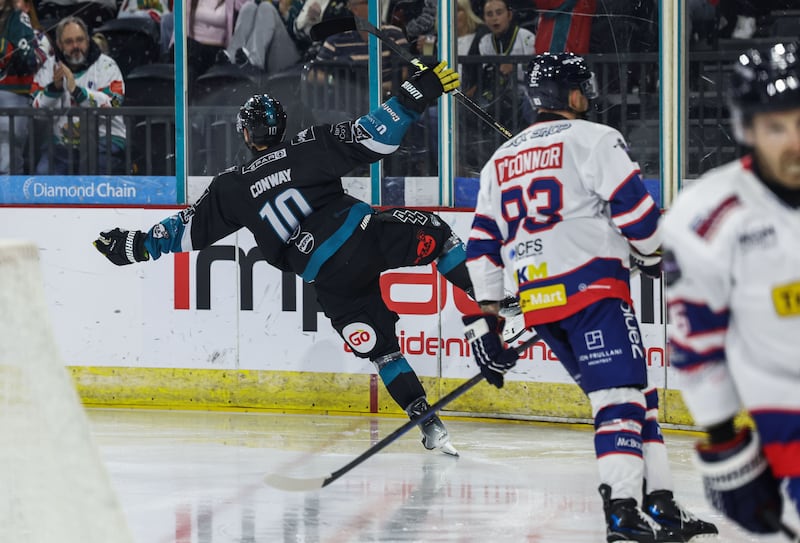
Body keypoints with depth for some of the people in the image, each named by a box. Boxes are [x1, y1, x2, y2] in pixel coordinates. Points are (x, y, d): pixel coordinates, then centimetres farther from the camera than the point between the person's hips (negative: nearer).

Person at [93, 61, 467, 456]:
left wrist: (133, 245, 28)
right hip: (366, 238, -1)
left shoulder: (231, 188, 11)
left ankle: (429, 426, 3)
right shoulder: (310, 146, 5)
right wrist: (417, 94, 3)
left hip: (330, 280, 2)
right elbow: (374, 138, -2)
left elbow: (189, 230, 17)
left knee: (380, 349, 13)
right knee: (432, 234, 21)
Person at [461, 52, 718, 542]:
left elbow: (483, 245, 18)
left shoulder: (500, 161, 22)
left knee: (633, 394, 13)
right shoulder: (592, 138, 0)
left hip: (537, 300, 7)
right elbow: (634, 208, -8)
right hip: (590, 287, -7)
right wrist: (655, 257, 11)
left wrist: (485, 318, 18)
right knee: (622, 395, -12)